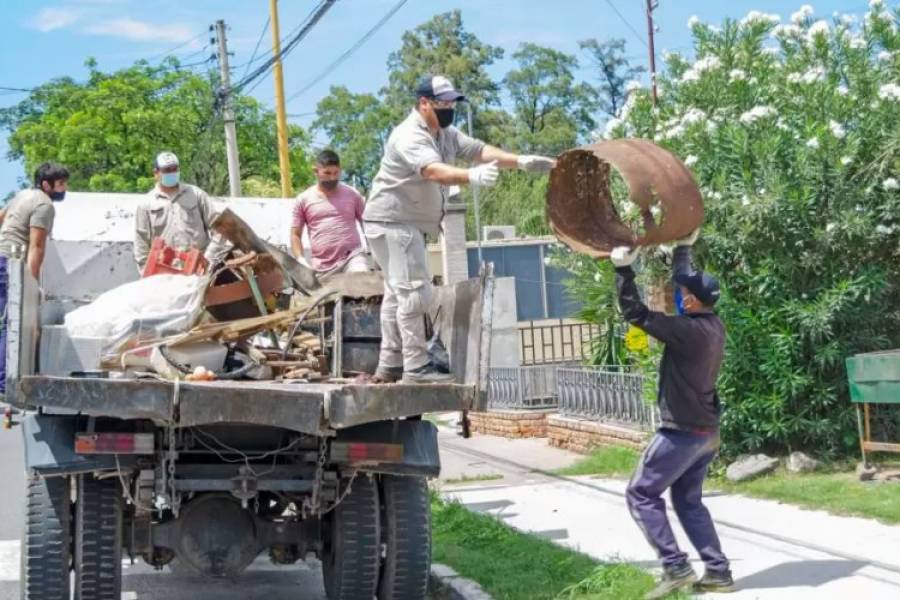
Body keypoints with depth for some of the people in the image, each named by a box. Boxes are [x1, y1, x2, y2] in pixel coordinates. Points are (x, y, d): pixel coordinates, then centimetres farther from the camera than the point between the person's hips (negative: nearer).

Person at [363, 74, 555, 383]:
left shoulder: (446, 134, 9)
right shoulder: (409, 136, -22)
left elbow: (479, 150, 0)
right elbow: (433, 170, -40)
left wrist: (521, 162, -13)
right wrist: (472, 176, -57)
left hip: (411, 224, 11)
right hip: (392, 221, -11)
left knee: (398, 292, 13)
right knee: (414, 291, -15)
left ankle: (389, 366, 20)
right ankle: (416, 367, -13)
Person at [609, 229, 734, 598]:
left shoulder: (690, 331, -22)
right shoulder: (713, 325, 4)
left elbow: (635, 313, -19)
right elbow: (686, 282, 20)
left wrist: (623, 267, -15)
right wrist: (683, 247, 28)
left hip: (682, 432, -9)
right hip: (705, 431, 9)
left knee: (642, 494, 0)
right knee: (688, 500, 17)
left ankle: (676, 568, -5)